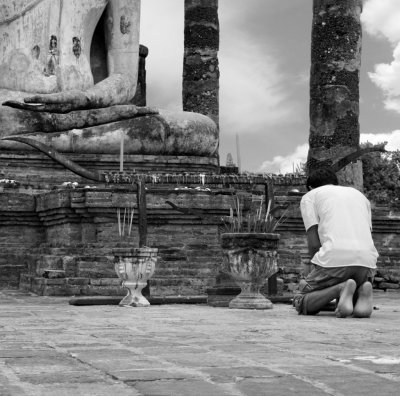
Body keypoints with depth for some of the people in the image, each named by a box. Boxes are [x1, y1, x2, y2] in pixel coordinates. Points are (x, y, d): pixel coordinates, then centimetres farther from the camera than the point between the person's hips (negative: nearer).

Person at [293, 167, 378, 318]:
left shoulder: (309, 196, 17)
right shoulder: (359, 195, 32)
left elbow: (314, 244, 5)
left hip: (334, 258, -5)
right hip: (367, 261, 5)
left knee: (300, 303, 13)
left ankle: (340, 289, -15)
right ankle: (362, 292, -5)